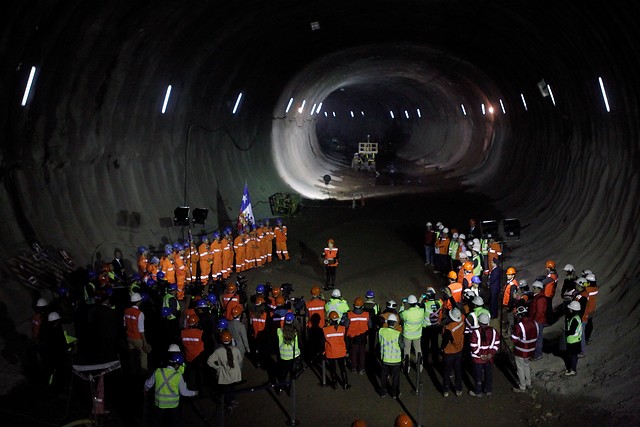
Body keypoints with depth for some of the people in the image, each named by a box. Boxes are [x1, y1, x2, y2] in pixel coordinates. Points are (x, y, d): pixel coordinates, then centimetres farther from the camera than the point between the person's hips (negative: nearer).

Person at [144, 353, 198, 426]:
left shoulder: (158, 371, -9)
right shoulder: (178, 375, -15)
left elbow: (148, 384, 4)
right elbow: (184, 392, -7)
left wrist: (146, 389, 27)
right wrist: (194, 393, 11)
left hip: (159, 405, 2)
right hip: (173, 406, -2)